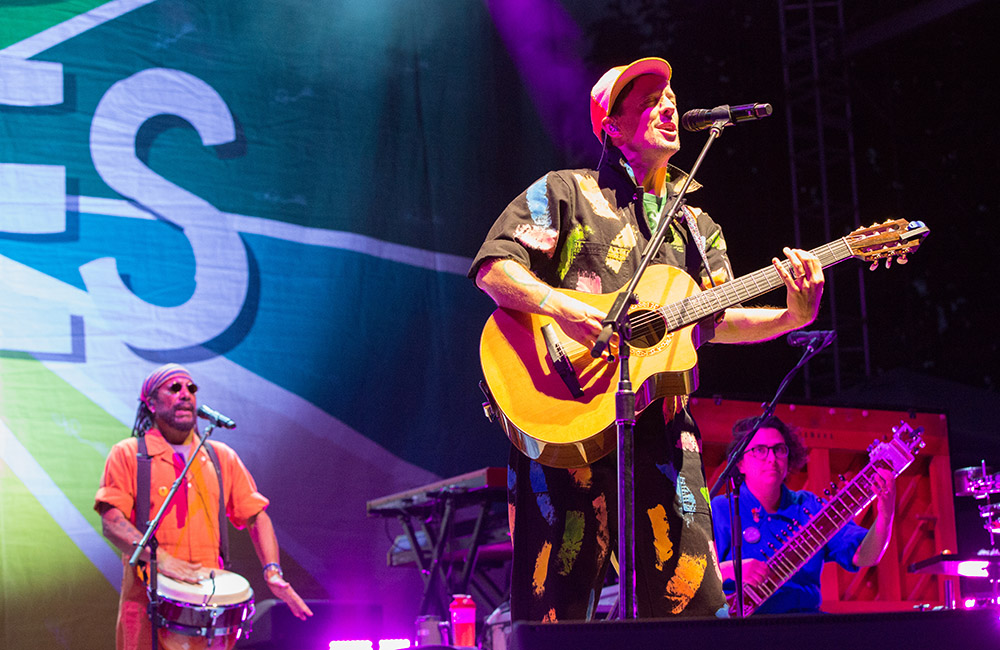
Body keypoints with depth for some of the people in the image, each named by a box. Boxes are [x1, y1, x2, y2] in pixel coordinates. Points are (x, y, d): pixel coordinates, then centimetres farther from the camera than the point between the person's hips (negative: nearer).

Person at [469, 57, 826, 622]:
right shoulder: (565, 192, 6)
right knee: (556, 604, -5)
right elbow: (493, 268, -4)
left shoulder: (697, 228, 23)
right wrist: (561, 306, -21)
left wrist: (793, 317, -4)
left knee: (696, 601, -2)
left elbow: (716, 321, 13)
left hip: (661, 426, 5)